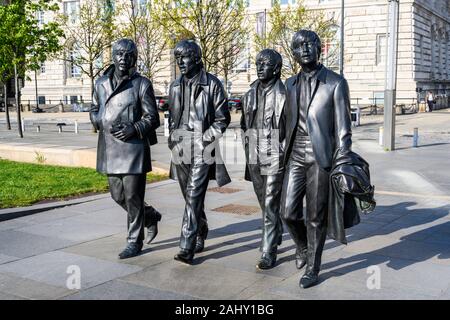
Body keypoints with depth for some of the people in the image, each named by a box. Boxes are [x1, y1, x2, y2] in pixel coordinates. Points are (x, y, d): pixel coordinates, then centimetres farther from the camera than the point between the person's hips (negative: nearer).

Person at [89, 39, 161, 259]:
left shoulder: (142, 84, -4)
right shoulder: (101, 83, 10)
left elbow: (152, 118, -3)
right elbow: (94, 111, 19)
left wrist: (134, 128, -19)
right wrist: (103, 124, -3)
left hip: (134, 148, -5)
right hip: (110, 148, 5)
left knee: (133, 196, -1)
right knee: (117, 195, 12)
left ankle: (134, 242, 13)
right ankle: (150, 216, 36)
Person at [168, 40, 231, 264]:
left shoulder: (212, 84, -3)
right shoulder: (175, 86, 14)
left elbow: (222, 119, -2)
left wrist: (205, 139, -11)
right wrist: (173, 139, 9)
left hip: (202, 150, -6)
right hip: (181, 149, 6)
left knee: (194, 196, -14)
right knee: (191, 197, 13)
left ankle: (187, 248, -14)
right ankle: (200, 236, 31)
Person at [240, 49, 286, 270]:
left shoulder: (284, 95, -8)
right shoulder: (250, 95, 11)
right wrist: (248, 153, 15)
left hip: (275, 160, -6)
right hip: (255, 160, 6)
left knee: (270, 206, -6)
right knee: (265, 203, 17)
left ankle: (268, 252, 2)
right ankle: (277, 234, 39)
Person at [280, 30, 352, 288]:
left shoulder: (336, 83, -4)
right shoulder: (291, 84, 12)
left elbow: (343, 128, -5)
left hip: (321, 157, -4)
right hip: (296, 157, 4)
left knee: (316, 217, 2)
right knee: (289, 212, 2)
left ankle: (313, 268, 18)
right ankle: (303, 246, 32)